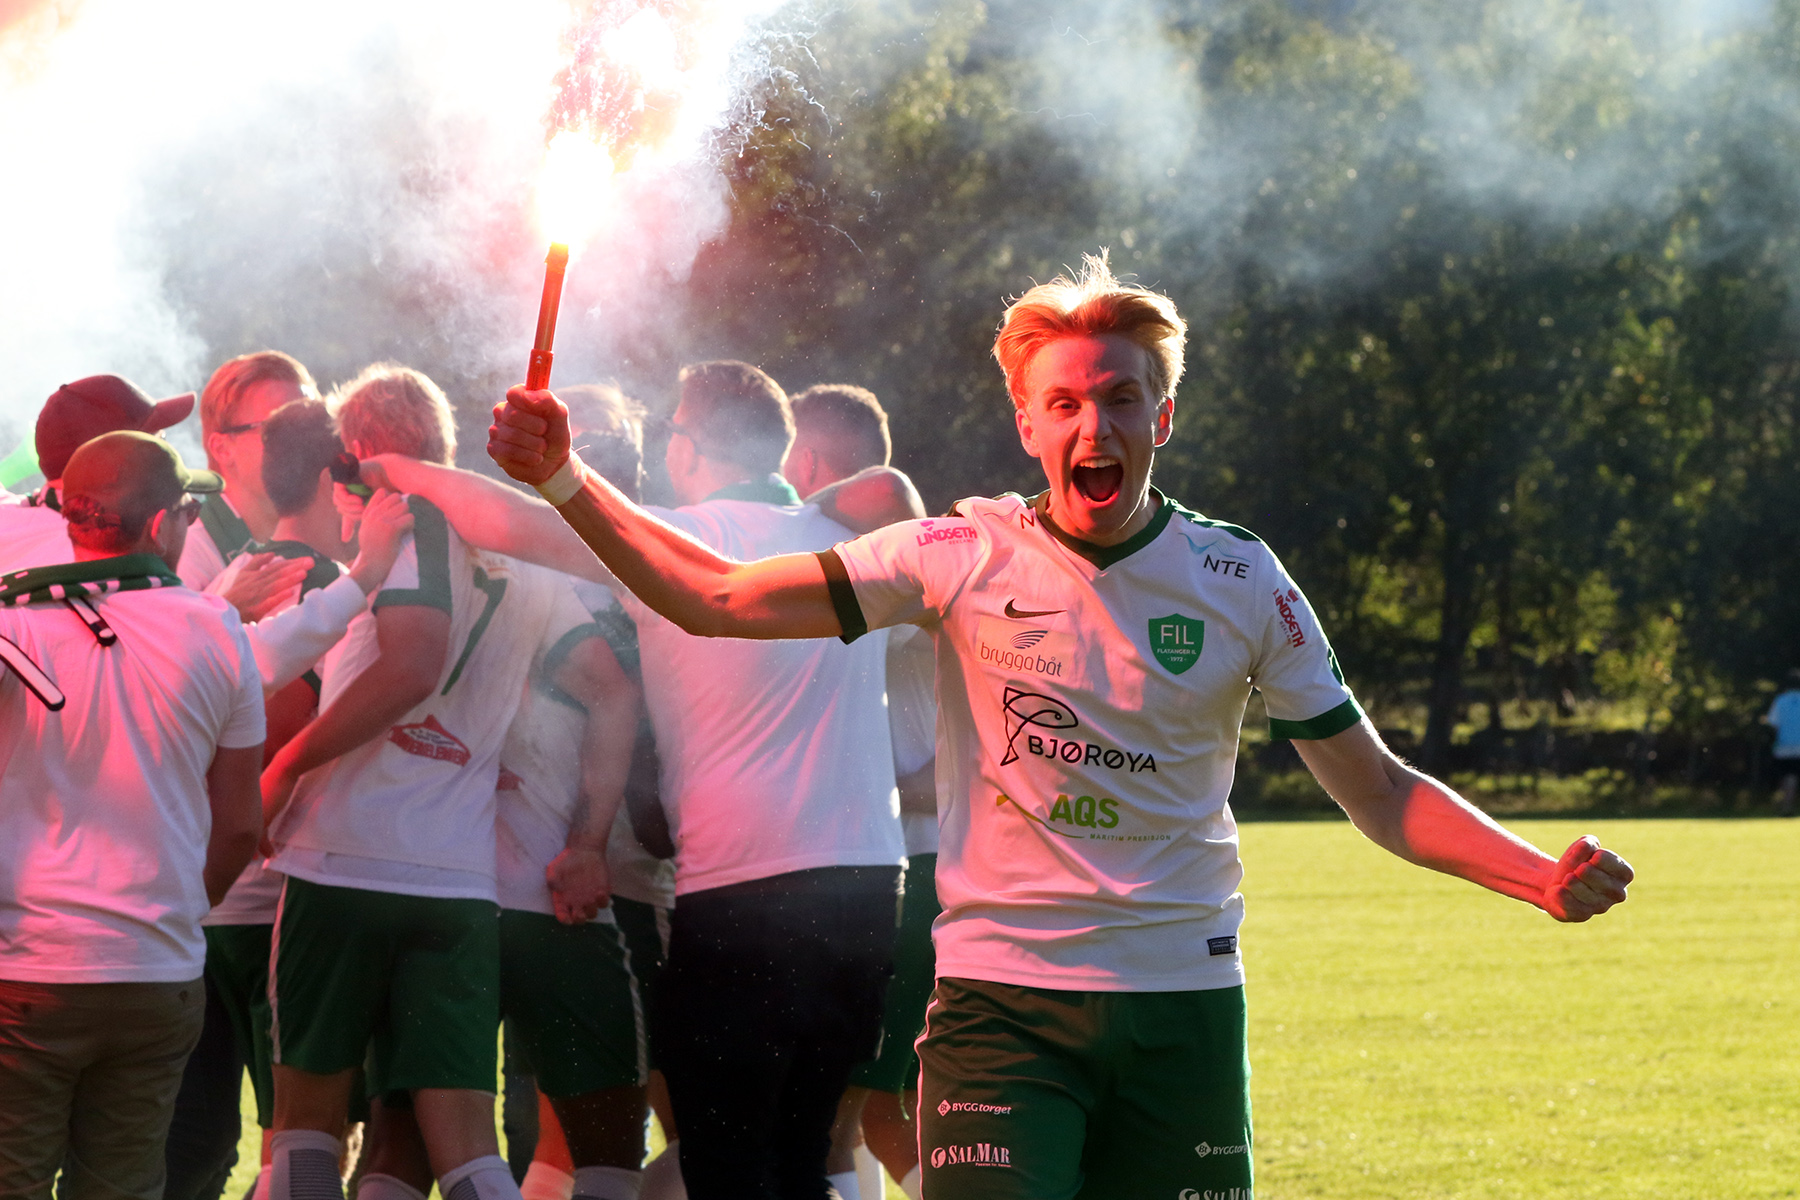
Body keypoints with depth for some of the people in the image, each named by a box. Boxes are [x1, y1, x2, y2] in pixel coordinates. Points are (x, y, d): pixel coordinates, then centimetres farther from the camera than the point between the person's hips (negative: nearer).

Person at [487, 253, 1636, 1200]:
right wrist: (564, 481, -12)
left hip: (1183, 1001, 2)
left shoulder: (1240, 582, 2)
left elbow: (1378, 788, 5)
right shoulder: (963, 559, -2)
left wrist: (1542, 876, -9)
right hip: (1001, 1000, -2)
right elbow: (717, 599, -2)